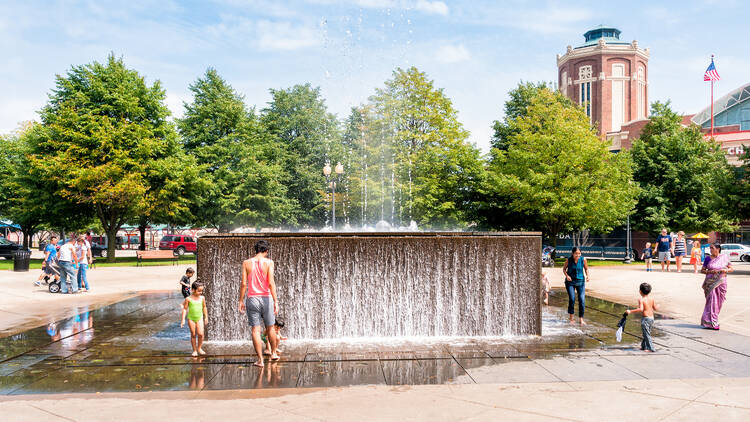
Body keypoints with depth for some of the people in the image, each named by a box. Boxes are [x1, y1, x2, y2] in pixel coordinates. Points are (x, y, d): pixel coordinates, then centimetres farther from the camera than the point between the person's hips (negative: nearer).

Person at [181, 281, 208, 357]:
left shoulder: (202, 298, 1)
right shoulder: (188, 299, -8)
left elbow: (204, 307, 13)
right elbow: (185, 309, -3)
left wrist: (206, 317, 16)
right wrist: (183, 319, -6)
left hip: (200, 318, 2)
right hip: (191, 318, -2)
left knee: (200, 334, -9)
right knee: (193, 335, 3)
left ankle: (199, 348, 12)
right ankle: (194, 350, 16)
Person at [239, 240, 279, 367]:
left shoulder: (246, 263, 2)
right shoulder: (268, 262, -3)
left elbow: (243, 283, -1)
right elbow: (271, 283, -11)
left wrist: (241, 301, 5)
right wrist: (275, 301, -10)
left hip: (252, 298, 1)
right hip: (266, 298, -1)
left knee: (256, 330, 3)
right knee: (270, 328, 17)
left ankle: (260, 359, 1)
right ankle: (273, 353, 31)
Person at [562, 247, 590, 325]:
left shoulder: (583, 259, -7)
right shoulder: (568, 260, -9)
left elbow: (586, 269, 8)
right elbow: (564, 269, 5)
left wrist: (587, 276, -10)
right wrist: (566, 275, -13)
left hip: (580, 281, 1)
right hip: (570, 281, -1)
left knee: (582, 300, -7)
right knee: (572, 299, -11)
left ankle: (581, 318, 6)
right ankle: (571, 318, 6)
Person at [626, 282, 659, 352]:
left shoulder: (641, 300, -15)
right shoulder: (651, 298, 5)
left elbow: (641, 309, -28)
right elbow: (655, 308, 16)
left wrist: (630, 311, -26)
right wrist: (658, 306, 39)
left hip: (646, 318, -8)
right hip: (652, 318, 8)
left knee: (647, 334, -1)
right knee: (646, 333, 19)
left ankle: (651, 348, 0)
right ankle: (644, 346, 30)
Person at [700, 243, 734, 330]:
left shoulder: (724, 258, 3)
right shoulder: (708, 258, 2)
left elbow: (731, 269, 8)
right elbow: (702, 270, 4)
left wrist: (726, 270, -13)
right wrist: (710, 272, -14)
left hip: (721, 283, 2)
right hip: (710, 283, -2)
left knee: (718, 302, 8)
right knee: (712, 301, -9)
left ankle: (707, 319, 24)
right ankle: (712, 323, -6)